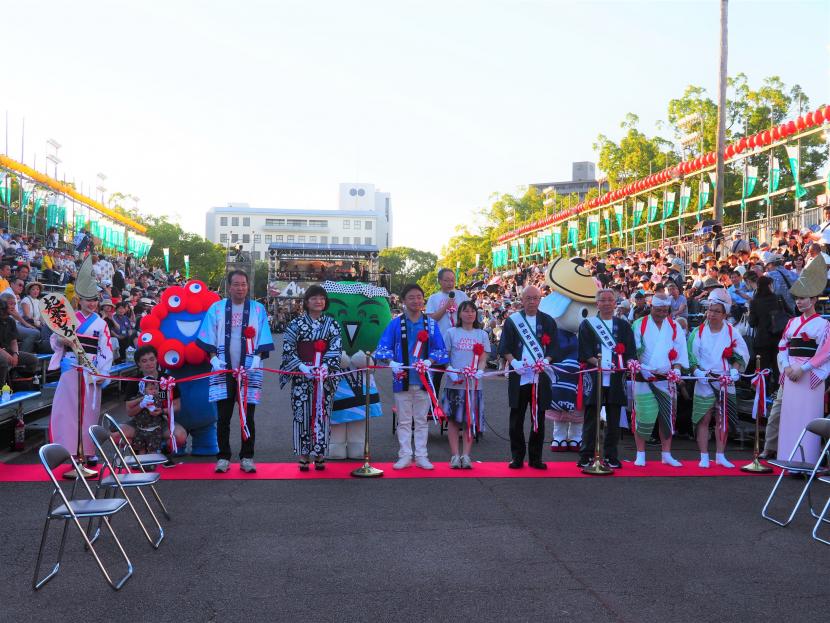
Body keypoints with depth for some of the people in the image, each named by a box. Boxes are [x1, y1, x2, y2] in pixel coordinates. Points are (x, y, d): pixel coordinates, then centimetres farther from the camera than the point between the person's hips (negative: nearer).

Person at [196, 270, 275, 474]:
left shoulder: (258, 309, 6)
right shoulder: (216, 308, 6)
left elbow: (263, 338, 4)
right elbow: (208, 338, 6)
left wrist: (257, 357, -9)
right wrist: (213, 357, -6)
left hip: (249, 371, 0)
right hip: (223, 370, 0)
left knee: (248, 416, 3)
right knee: (223, 416, 2)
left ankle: (246, 457, 12)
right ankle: (223, 457, 12)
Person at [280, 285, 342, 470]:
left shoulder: (332, 324, 8)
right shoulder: (296, 324, 4)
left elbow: (335, 348, -1)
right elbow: (288, 349, -1)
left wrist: (326, 365, -17)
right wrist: (301, 366, -15)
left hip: (324, 376, 1)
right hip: (301, 376, -1)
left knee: (322, 413, 1)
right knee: (302, 413, -1)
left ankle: (320, 455, 9)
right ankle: (303, 455, 7)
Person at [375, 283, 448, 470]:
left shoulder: (431, 324, 4)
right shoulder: (396, 324, 1)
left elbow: (440, 349, 3)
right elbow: (383, 347, -1)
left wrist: (429, 361, -15)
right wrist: (391, 362, -18)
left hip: (423, 379, 1)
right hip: (402, 378, -1)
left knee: (421, 420, 8)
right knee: (404, 420, 6)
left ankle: (421, 456, 15)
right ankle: (405, 456, 13)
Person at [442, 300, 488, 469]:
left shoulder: (482, 334, 11)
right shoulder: (451, 332, 7)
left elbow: (483, 357, 6)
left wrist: (480, 370, -14)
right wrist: (450, 371, -13)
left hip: (474, 383, 1)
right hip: (454, 383, -1)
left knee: (470, 420, 3)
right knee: (453, 419, 1)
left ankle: (466, 455, 9)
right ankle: (455, 455, 6)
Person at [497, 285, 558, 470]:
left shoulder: (548, 321, 9)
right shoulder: (512, 320, 6)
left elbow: (553, 347, 6)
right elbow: (504, 347, 2)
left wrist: (546, 361, -13)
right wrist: (513, 362, -15)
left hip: (541, 376, 1)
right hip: (519, 376, -1)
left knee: (539, 418, 5)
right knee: (517, 418, 3)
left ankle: (535, 458, 13)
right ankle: (517, 457, 12)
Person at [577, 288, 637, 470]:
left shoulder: (623, 325, 14)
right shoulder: (587, 324, 8)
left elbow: (630, 351, 9)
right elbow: (584, 352, 0)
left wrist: (629, 363, -13)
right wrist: (598, 363, -16)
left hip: (616, 378, 2)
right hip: (594, 378, -2)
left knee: (613, 419, 5)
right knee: (591, 417, 0)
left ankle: (611, 456, 14)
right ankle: (586, 455, 7)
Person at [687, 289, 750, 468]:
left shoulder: (732, 332, 3)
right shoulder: (698, 332, 0)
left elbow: (742, 355, 8)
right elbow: (691, 356, 0)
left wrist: (735, 369, -8)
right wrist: (697, 371, -14)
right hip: (704, 381, -1)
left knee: (723, 419, 6)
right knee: (704, 419, -1)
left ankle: (720, 455, 16)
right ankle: (704, 457, 6)